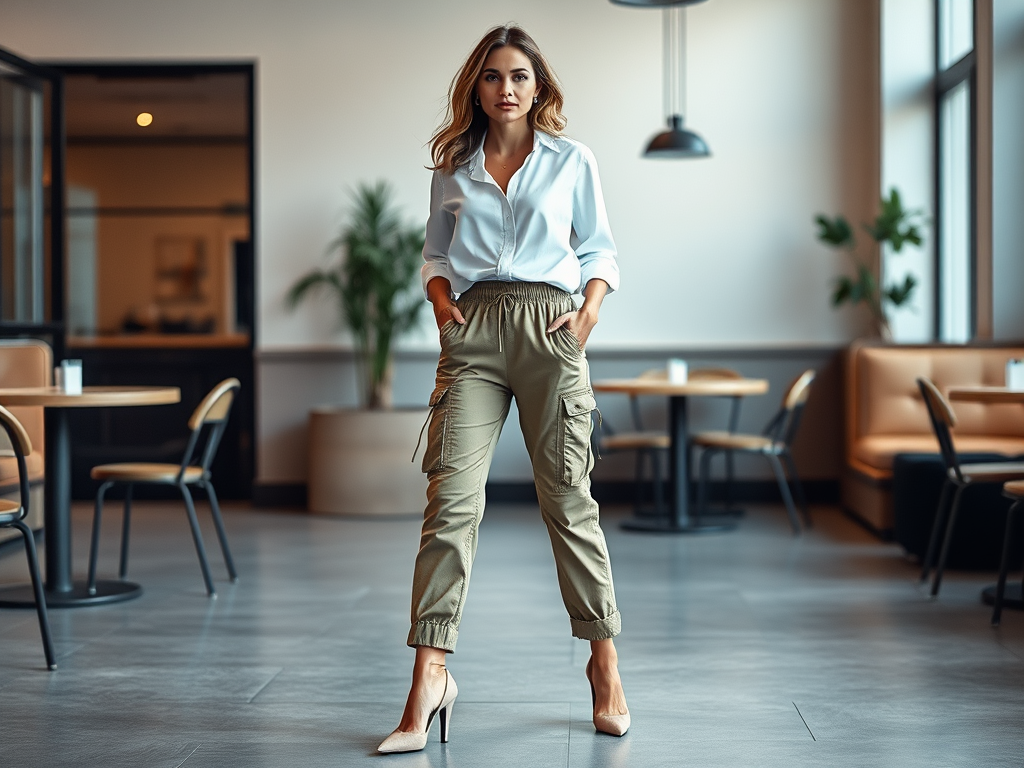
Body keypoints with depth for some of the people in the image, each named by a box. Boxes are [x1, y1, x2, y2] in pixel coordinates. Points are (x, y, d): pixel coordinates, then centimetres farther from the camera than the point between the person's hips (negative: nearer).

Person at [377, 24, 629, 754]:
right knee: (451, 497, -10)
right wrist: (441, 299, 2)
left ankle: (604, 663, 17)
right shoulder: (453, 168, 14)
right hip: (473, 333, 1)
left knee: (569, 497, 3)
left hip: (548, 328, -1)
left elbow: (599, 249, 14)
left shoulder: (573, 161, 10)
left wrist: (589, 311, -2)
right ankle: (431, 675, -9)